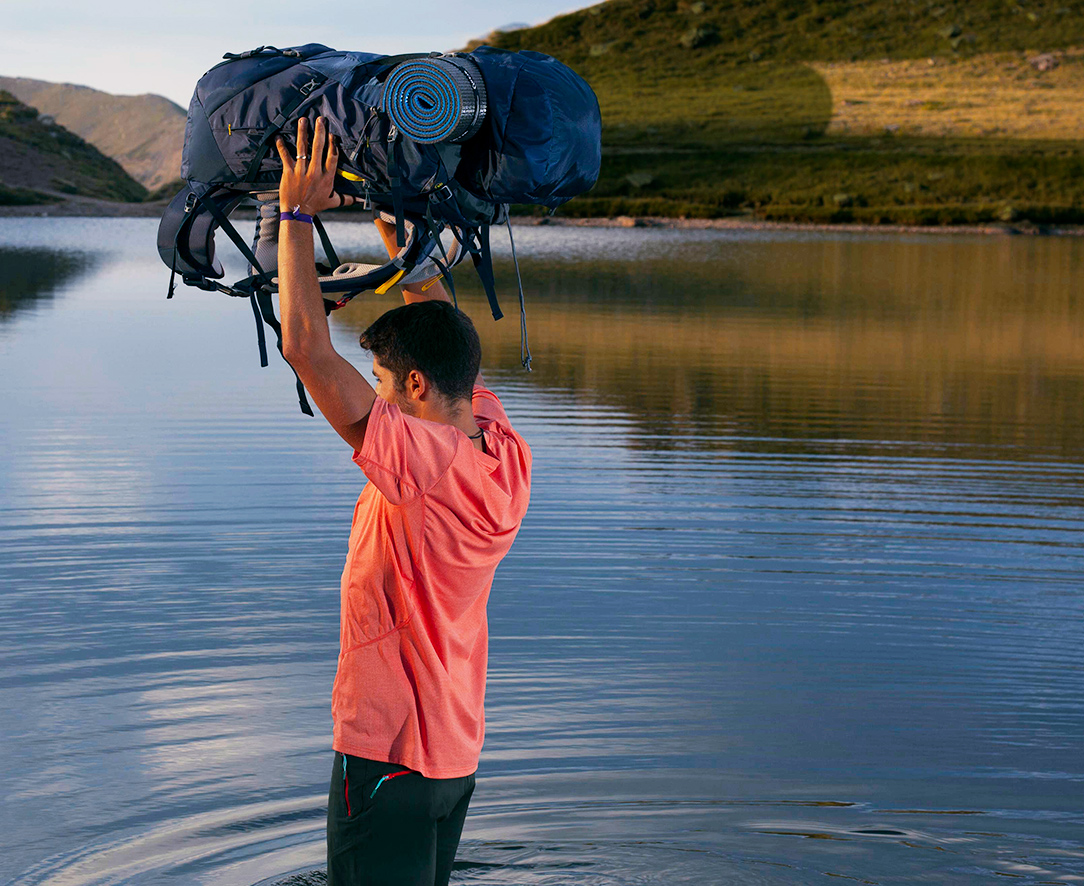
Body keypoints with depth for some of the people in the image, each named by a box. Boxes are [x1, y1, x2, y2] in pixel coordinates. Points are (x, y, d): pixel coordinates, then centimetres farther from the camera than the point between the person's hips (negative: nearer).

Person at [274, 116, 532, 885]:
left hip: (388, 756, -8)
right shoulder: (508, 457, -2)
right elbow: (447, 338, 13)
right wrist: (396, 228, 17)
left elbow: (306, 346, -22)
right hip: (458, 750, 8)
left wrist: (299, 213, -13)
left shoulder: (418, 461, -24)